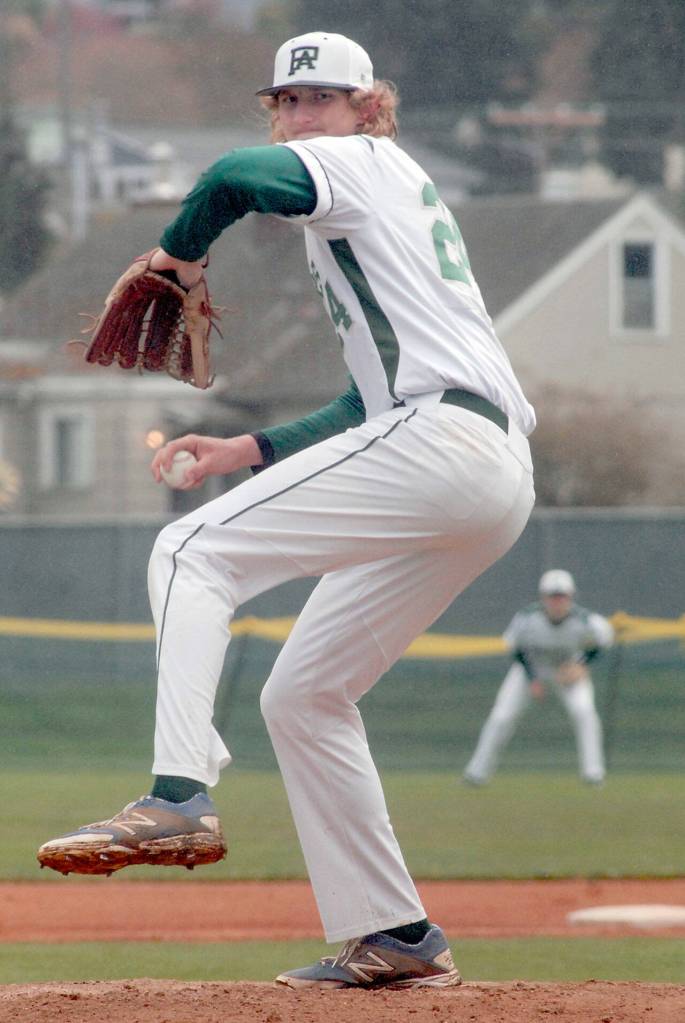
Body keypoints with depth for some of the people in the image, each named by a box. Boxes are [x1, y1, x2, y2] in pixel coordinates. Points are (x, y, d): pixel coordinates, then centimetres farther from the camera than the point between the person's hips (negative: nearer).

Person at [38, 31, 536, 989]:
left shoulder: (364, 166, 4)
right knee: (302, 694, 14)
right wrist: (252, 451, 24)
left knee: (193, 551, -13)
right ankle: (394, 938, 14)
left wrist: (179, 254, 2)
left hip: (436, 441, -10)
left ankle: (179, 799, -29)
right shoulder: (405, 199, 31)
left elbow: (236, 178, -17)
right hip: (496, 476, 10)